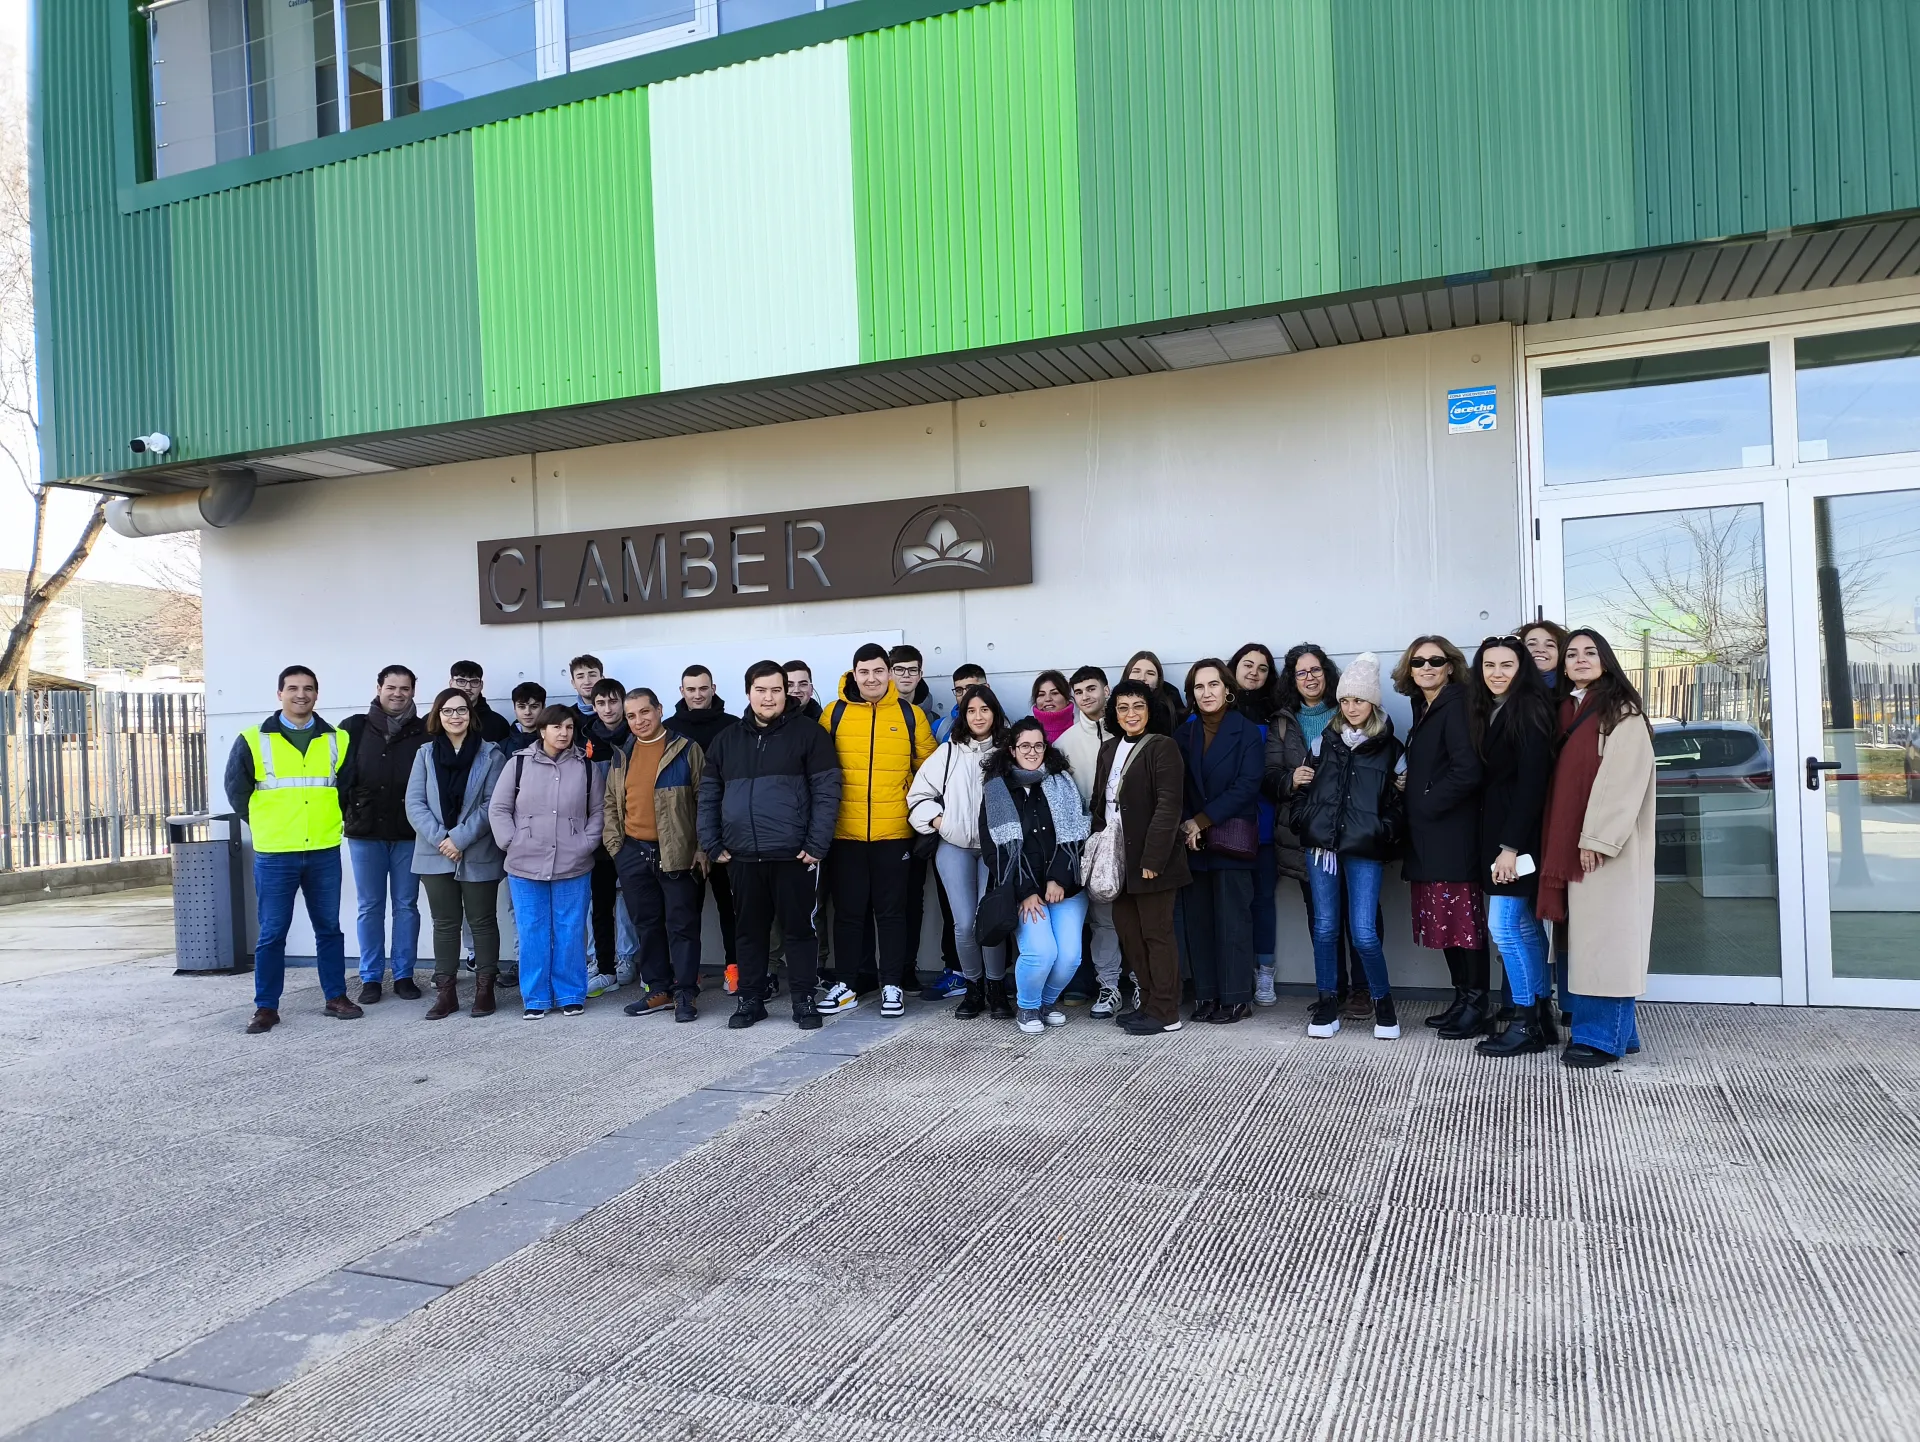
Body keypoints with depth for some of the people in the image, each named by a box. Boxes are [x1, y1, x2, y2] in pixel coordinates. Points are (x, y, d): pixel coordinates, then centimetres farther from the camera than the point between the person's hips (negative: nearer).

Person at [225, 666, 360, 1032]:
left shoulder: (338, 741, 5)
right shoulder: (253, 741, -1)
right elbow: (236, 791, 6)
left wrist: (328, 821, 10)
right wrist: (267, 826, 7)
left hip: (325, 853, 2)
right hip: (274, 856, -2)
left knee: (329, 928, 9)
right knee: (271, 933, 4)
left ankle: (336, 997, 19)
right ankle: (266, 1007, 13)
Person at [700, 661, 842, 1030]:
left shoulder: (808, 733, -2)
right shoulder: (727, 740, 12)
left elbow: (826, 791, -7)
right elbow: (709, 795, 13)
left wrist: (817, 845, -13)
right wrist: (712, 845, 5)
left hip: (793, 855, -4)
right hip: (743, 856, 4)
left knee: (798, 930, 4)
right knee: (750, 931, 12)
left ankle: (804, 1000, 14)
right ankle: (750, 999, 23)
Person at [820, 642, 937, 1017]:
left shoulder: (910, 714, 2)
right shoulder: (834, 713, 3)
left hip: (894, 832, 0)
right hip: (845, 833, 1)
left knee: (891, 910, 7)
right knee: (848, 910, 8)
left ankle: (892, 984, 15)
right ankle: (844, 982, 19)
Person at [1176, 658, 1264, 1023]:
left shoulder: (1246, 732, 0)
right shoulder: (1184, 734, 11)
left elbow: (1246, 786, -9)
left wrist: (1202, 821, -11)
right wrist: (1186, 827, -8)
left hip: (1231, 839, -4)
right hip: (1192, 839, 4)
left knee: (1232, 919, -3)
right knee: (1198, 919, 3)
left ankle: (1236, 998, 3)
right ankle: (1205, 995, 10)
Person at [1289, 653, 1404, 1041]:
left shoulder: (1389, 748, 7)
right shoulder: (1324, 742, 12)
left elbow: (1399, 804, 9)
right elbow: (1304, 791, 17)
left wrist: (1385, 835, -6)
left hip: (1364, 851, -2)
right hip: (1321, 845, 2)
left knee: (1364, 932, -7)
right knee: (1325, 927, 3)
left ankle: (1383, 1003, 14)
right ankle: (1327, 1005, 14)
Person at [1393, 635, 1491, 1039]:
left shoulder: (1456, 706, -11)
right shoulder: (1424, 709, 16)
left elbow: (1467, 771, -19)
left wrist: (1427, 804, -12)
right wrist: (1411, 782, 6)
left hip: (1453, 834, -9)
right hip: (1428, 835, 9)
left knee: (1463, 919, -4)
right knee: (1445, 920, 11)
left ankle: (1478, 1006, 3)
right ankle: (1462, 999, 19)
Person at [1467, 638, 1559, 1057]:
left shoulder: (1528, 710, -11)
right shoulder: (1488, 712, 13)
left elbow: (1532, 781, -17)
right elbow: (1488, 778, 11)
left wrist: (1511, 845, -21)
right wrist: (1495, 841, 6)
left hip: (1519, 833, -9)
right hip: (1496, 831, 9)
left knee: (1503, 925, -8)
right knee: (1525, 927, 11)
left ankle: (1526, 1023, 1)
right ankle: (1540, 1017, 18)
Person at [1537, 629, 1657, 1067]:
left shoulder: (1622, 712, -4)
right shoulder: (1565, 711, 17)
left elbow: (1622, 779, -14)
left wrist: (1596, 838, -20)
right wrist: (1563, 844, 8)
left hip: (1607, 843, -7)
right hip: (1569, 842, 7)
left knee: (1606, 931, -5)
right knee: (1586, 933, 7)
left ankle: (1603, 1036, -2)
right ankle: (1616, 1030, 14)